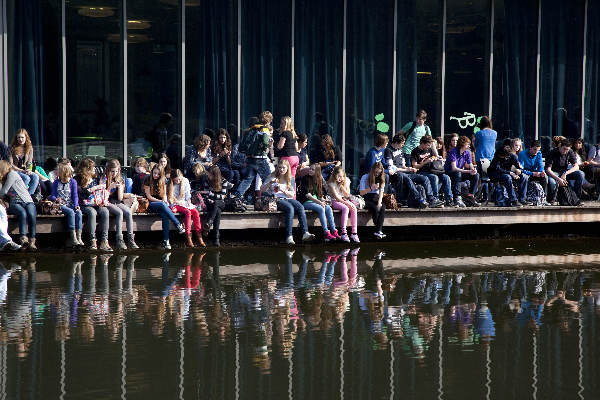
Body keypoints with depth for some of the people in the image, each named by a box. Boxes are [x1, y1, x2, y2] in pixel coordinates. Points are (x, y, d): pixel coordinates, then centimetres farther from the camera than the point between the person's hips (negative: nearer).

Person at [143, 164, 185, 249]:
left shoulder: (163, 180, 11)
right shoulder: (148, 180, -3)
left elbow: (164, 194, 12)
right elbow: (149, 196, -6)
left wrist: (165, 200, -11)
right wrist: (160, 201, -13)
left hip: (161, 204, 3)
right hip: (150, 205, -3)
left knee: (164, 214, -32)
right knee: (162, 205, -37)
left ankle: (166, 241, -40)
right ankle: (178, 226, -38)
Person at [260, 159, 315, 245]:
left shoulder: (289, 179, 19)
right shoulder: (272, 177, 10)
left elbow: (292, 194, 12)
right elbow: (262, 190, 3)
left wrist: (284, 190, -7)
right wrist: (270, 183, -13)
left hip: (287, 198, 4)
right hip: (276, 199, -4)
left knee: (300, 207, -28)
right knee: (290, 208, -35)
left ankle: (305, 233, -38)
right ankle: (289, 237, -42)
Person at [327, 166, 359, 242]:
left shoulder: (346, 181, 5)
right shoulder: (332, 183, -10)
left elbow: (347, 195, 2)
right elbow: (336, 197, -16)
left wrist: (342, 186, -11)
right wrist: (346, 203, -24)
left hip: (344, 200, 5)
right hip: (334, 201, -5)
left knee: (354, 208, -26)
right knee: (345, 208, -34)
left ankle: (354, 233, -27)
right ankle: (343, 233, -35)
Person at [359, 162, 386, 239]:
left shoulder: (381, 178, 11)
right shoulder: (365, 177, -1)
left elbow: (381, 192, 4)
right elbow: (361, 192, -5)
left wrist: (379, 202, -13)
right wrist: (371, 188, -21)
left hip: (376, 197, 3)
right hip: (367, 199, -3)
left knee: (382, 208, -31)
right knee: (375, 209, -34)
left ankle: (378, 231, -40)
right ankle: (379, 230, -28)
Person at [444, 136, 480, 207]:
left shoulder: (467, 152, -2)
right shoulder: (453, 152, -21)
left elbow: (470, 165, 0)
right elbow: (454, 168, -28)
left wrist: (473, 170, -26)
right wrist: (468, 171, -35)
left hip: (460, 173, 6)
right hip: (449, 173, -6)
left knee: (476, 175, -12)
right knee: (457, 174, -39)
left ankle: (470, 196, -11)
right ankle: (457, 199, -42)